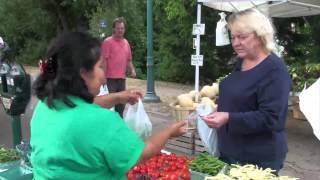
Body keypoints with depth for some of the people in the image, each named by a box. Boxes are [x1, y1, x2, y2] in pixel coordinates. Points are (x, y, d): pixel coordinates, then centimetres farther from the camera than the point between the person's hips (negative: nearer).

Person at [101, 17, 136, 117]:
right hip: (110, 78, -6)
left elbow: (128, 60, 20)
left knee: (121, 104, 14)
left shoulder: (126, 42, 13)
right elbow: (104, 60, -11)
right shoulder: (108, 42, -7)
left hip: (122, 78, 7)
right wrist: (103, 77, -16)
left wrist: (132, 70, 3)